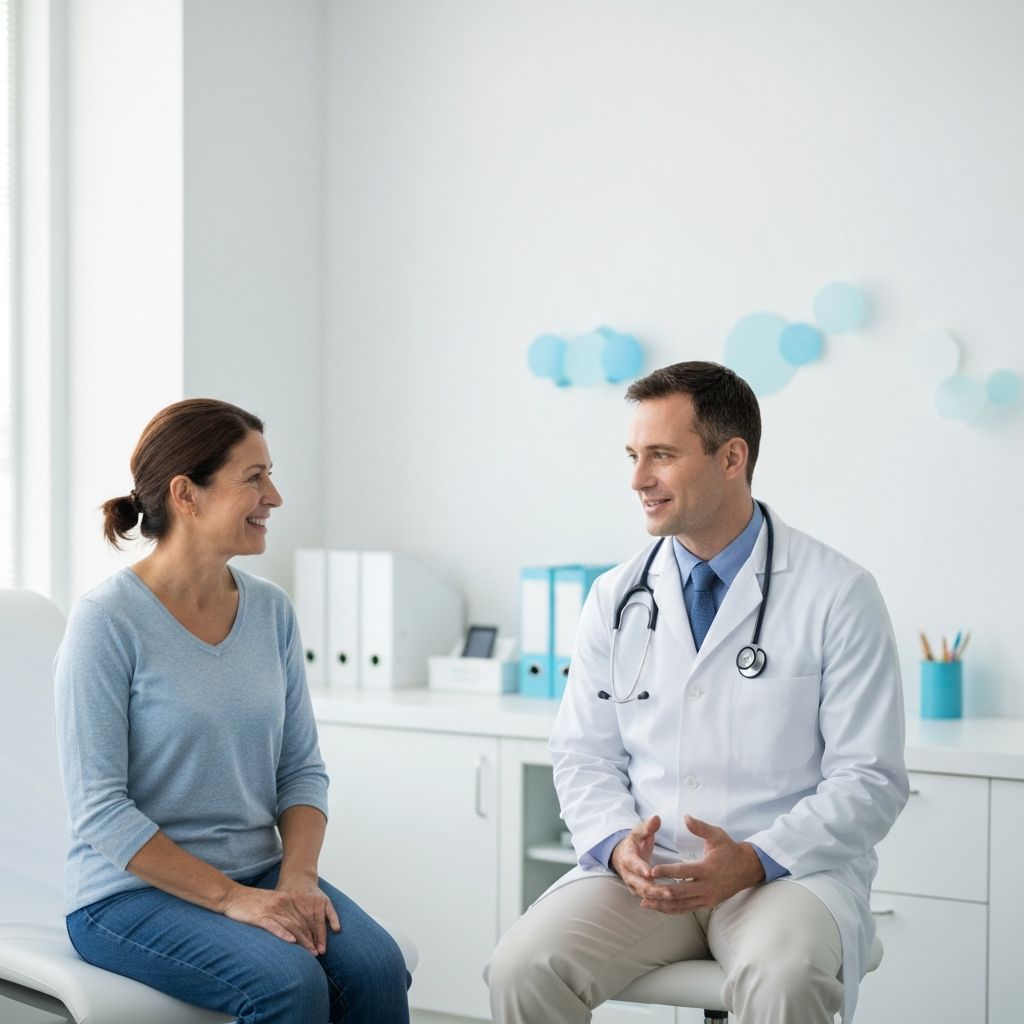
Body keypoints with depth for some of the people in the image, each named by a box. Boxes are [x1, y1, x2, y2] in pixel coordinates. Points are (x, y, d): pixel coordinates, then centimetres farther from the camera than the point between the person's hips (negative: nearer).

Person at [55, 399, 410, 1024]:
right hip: (131, 894, -5)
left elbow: (302, 768, 10)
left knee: (377, 966, -22)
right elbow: (100, 810, -14)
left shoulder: (271, 610, 6)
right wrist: (230, 898, -19)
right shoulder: (107, 621, -11)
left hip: (259, 874, 5)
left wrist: (298, 877, -8)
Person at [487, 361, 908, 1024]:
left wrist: (755, 860, -19)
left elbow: (869, 782, -5)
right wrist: (618, 844, -10)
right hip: (643, 869, 3)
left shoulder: (838, 595, -4)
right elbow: (585, 756, 11)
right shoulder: (617, 598, 9)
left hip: (787, 868, -3)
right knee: (522, 968, -23)